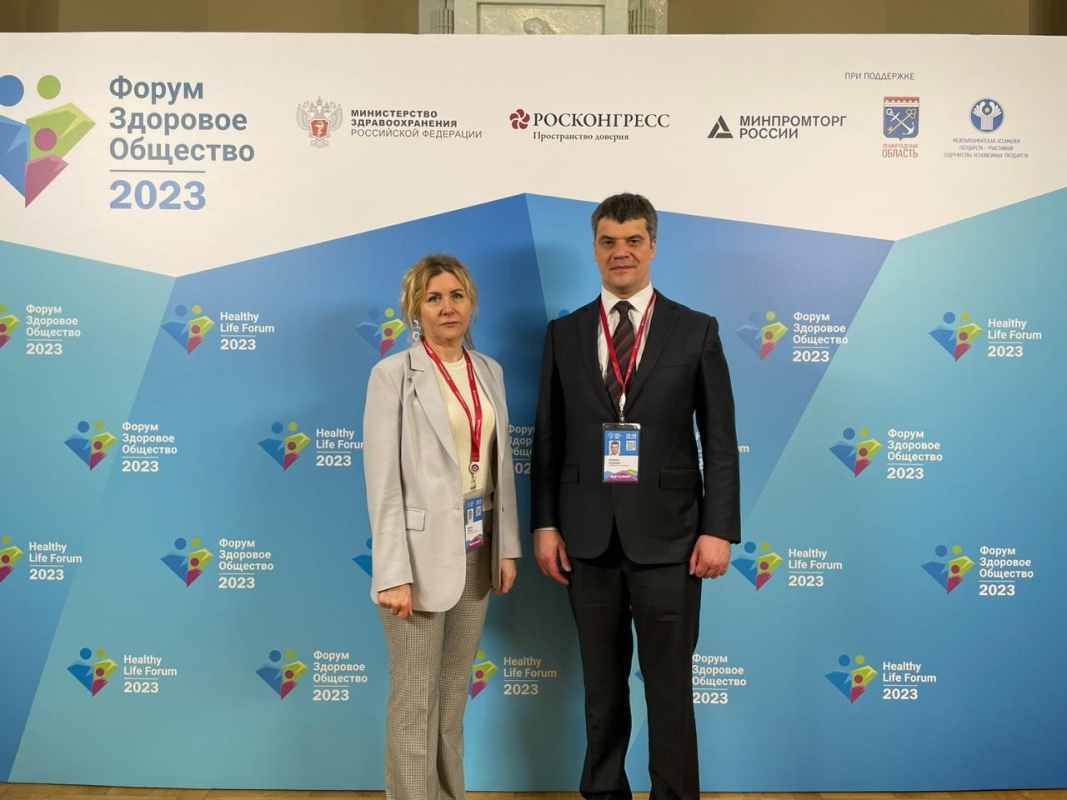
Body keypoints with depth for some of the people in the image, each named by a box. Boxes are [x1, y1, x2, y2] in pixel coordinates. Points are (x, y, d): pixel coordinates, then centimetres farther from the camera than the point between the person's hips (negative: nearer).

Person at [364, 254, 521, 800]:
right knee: (415, 699, 6)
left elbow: (501, 465, 11)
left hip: (476, 548, 6)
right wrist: (394, 573, -16)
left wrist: (506, 546, 9)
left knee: (455, 692, 18)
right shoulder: (393, 375, -9)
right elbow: (382, 482, -12)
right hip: (424, 551, -5)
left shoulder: (489, 371, 8)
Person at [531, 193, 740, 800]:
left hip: (666, 537, -2)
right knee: (602, 683, 16)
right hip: (588, 538, 2)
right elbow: (548, 439, 6)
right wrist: (545, 524, 1)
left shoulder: (697, 331, 0)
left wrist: (718, 530, -7)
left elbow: (721, 441, -1)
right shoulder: (564, 334, 6)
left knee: (670, 686, 8)